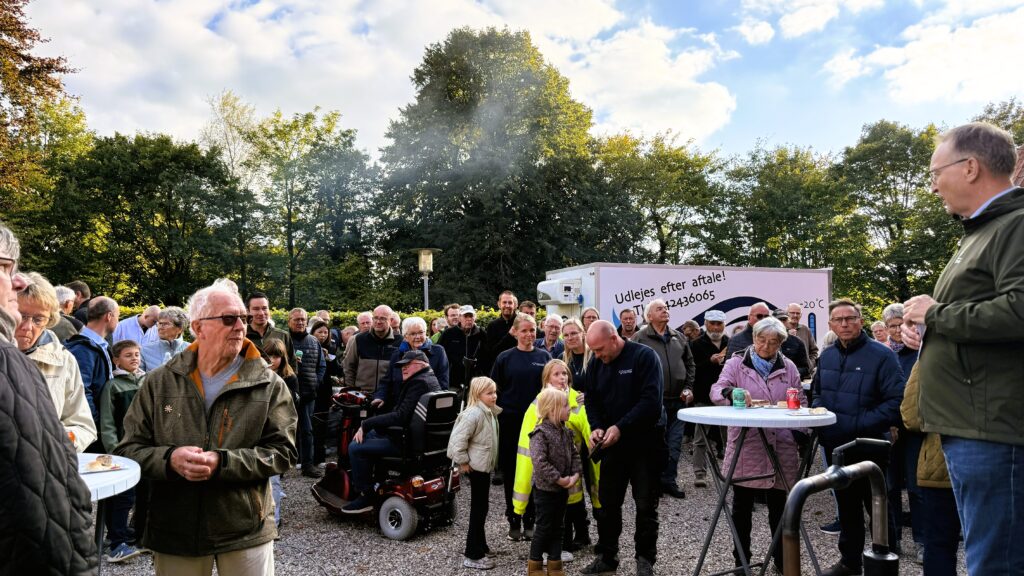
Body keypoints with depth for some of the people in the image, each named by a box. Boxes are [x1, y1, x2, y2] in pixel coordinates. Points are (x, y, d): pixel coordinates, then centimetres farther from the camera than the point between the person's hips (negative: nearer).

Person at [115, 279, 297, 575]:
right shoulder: (160, 383, 3)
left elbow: (282, 451, -7)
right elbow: (129, 448, 4)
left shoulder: (269, 385, -3)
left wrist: (223, 463, -20)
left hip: (247, 530, -1)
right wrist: (170, 459, -17)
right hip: (174, 531, 2)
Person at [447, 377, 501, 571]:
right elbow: (458, 438, -27)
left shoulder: (490, 412, 8)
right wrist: (463, 462, -20)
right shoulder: (473, 414, -23)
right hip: (476, 467, -9)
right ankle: (473, 555, 6)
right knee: (478, 508, -3)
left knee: (481, 507, 18)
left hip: (484, 466, 10)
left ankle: (480, 547, 32)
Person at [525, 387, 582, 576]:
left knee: (557, 527, 14)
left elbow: (574, 455, 9)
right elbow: (540, 462, -27)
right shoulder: (540, 433, -20)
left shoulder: (565, 432, 6)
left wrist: (575, 475, -7)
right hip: (545, 489, -7)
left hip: (562, 489, 7)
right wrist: (559, 479, -24)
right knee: (544, 528, 3)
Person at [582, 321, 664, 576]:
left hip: (645, 442, -5)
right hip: (612, 443, 5)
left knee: (645, 504, 5)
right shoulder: (596, 364, 3)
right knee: (607, 502, 10)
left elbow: (651, 400, -22)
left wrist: (621, 427, -25)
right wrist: (596, 427, -11)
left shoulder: (645, 356, -15)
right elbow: (591, 400, 8)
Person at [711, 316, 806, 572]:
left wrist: (801, 433, 0)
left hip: (780, 448, 2)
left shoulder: (788, 367, 9)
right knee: (742, 507, 9)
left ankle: (782, 560, 28)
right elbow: (716, 392, -12)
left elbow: (800, 404, 12)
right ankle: (741, 560, 23)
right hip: (745, 447, -2)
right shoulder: (736, 364, 0)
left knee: (779, 507, 12)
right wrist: (732, 392, -33)